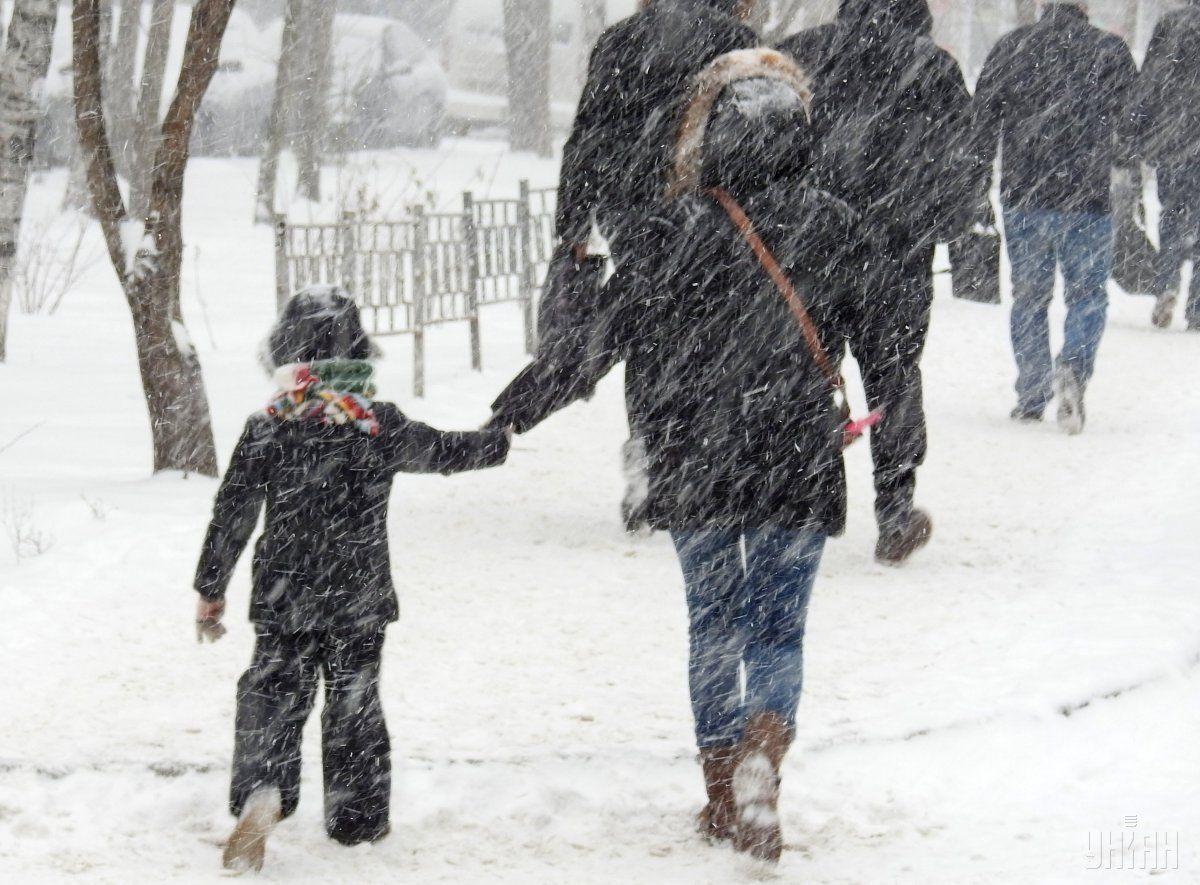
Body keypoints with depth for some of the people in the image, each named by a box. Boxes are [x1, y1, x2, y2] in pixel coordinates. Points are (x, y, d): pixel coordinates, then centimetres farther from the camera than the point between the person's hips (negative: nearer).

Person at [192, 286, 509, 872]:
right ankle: (357, 817, 19)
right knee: (353, 702, 13)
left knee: (271, 695, 5)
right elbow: (443, 452, 11)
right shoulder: (378, 424, -6)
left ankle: (260, 794, -19)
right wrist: (496, 443, 33)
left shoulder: (266, 429, -6)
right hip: (359, 602, 0)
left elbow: (232, 515, -4)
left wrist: (210, 590, 5)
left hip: (283, 601, 0)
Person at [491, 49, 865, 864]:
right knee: (780, 628, 6)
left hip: (697, 464, 0)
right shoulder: (834, 225, -4)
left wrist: (531, 399, 5)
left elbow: (613, 330, -6)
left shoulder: (680, 225, -10)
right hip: (799, 462, 0)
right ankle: (766, 746, -22)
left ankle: (723, 792, 17)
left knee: (714, 622, 14)